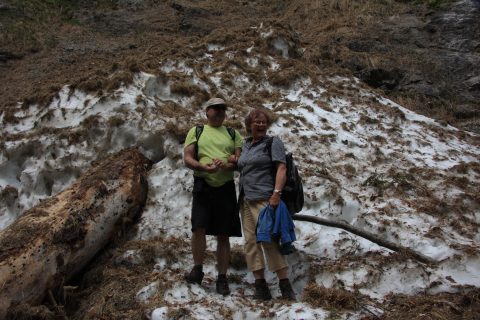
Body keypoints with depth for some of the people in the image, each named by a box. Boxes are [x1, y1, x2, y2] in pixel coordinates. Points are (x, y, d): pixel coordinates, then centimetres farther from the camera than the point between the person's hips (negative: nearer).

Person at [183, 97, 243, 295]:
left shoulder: (233, 134, 15)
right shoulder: (196, 131, 11)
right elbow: (187, 159, 2)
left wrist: (227, 165, -16)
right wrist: (204, 167, -18)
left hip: (226, 187, 2)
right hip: (203, 185, -1)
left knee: (223, 235, 3)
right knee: (198, 228, -15)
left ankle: (222, 278, 13)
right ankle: (198, 269, 7)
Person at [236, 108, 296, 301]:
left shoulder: (273, 143, 0)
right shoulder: (245, 145, 18)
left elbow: (282, 168, -10)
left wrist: (277, 193, -20)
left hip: (264, 198, -6)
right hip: (245, 200, 6)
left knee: (269, 239, -10)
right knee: (251, 241, 1)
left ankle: (285, 284, -3)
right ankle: (260, 284, 4)